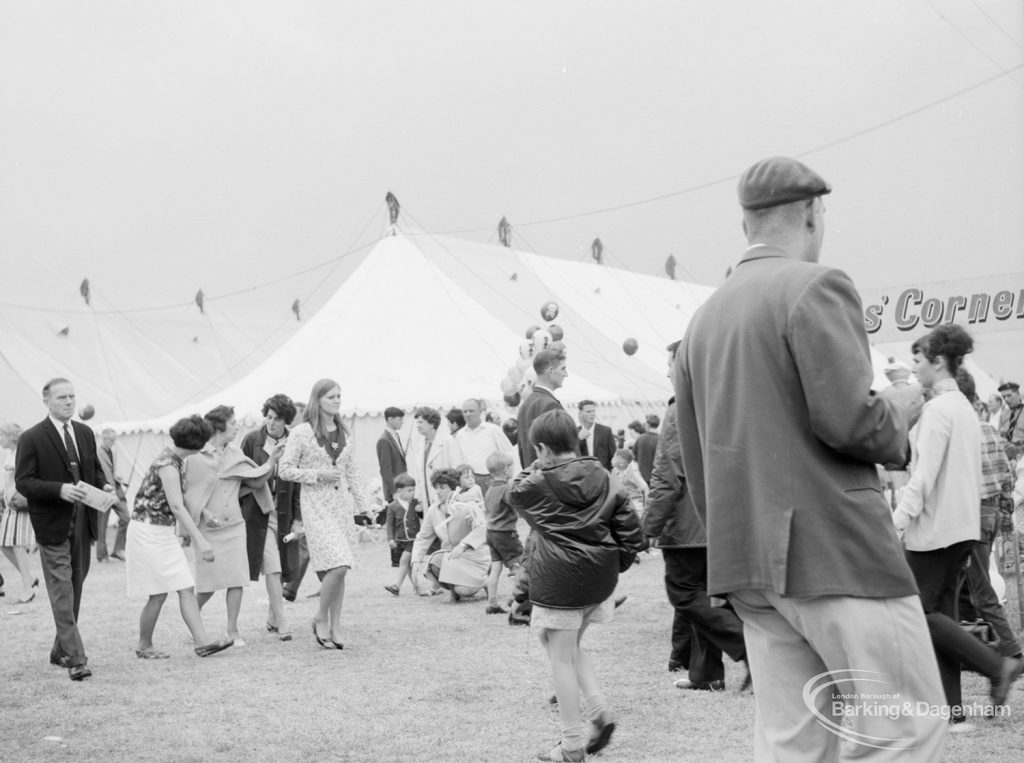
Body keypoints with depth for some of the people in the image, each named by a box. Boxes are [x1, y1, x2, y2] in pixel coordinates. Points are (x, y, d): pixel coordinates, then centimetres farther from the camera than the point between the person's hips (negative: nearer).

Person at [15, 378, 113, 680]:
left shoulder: (85, 434, 10)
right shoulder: (32, 439, -8)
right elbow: (23, 482, -12)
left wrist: (103, 486, -2)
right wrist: (60, 489, -25)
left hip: (82, 523, 6)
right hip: (53, 525, -6)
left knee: (75, 589, 14)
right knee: (62, 592, -8)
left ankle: (60, 650, 28)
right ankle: (76, 659, -10)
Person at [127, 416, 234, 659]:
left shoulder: (176, 460, 8)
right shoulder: (167, 463, -20)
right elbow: (176, 506, -27)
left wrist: (189, 532, 20)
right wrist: (199, 540, -30)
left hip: (164, 533, 9)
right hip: (148, 531, -9)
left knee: (187, 588, 0)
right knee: (159, 594, -3)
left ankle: (202, 641, -4)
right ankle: (144, 646, 12)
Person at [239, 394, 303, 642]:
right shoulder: (252, 440, -4)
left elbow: (299, 483, 1)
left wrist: (298, 519, -1)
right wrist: (237, 512, 0)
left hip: (284, 513, 2)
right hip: (258, 513, -2)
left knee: (280, 569, 11)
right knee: (272, 569, -8)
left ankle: (272, 618, 29)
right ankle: (281, 624, -7)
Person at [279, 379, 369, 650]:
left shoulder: (343, 432, 11)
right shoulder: (302, 432, -6)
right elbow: (285, 470, -6)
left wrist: (360, 503, 17)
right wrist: (318, 475, -14)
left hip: (342, 502, 6)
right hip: (316, 503, -6)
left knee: (340, 568, 5)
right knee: (337, 565, -17)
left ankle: (335, 627, 14)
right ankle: (321, 619, 3)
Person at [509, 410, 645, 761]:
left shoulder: (540, 484, -10)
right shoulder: (605, 481, 3)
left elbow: (514, 493, 13)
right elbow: (631, 532, 2)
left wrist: (536, 466, 16)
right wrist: (615, 565, 13)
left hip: (558, 581, -6)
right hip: (599, 579, 6)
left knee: (561, 659, 4)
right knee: (573, 648, 25)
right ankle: (600, 711, 11)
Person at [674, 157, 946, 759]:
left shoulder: (705, 316, 16)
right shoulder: (817, 286, -8)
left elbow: (695, 463, 18)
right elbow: (848, 416, -18)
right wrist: (900, 426, 2)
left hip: (747, 557, 8)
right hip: (835, 550, -8)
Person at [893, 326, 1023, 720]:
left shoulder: (937, 409, -13)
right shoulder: (965, 408, 15)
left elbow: (925, 474, -19)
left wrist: (898, 520, -20)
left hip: (934, 526, -9)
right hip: (963, 526, 9)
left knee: (920, 611, -3)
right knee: (943, 610, 8)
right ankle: (950, 703, 5)